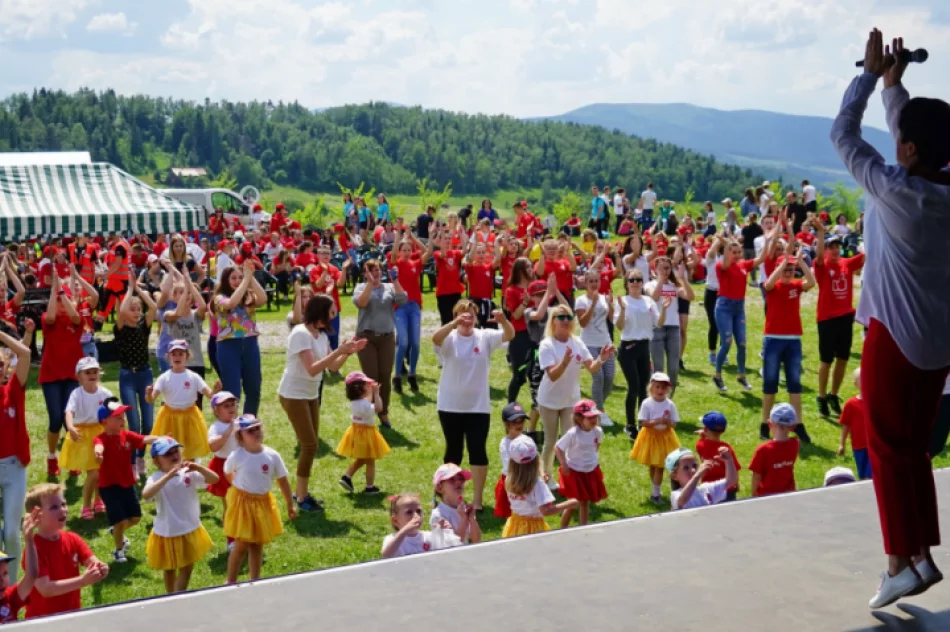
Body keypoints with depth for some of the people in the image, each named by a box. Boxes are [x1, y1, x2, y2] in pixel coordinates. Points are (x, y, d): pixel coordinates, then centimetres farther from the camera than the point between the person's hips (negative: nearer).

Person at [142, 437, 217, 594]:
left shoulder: (189, 473, -11)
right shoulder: (156, 478, -20)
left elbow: (214, 479, -16)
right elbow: (146, 495, -39)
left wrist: (198, 467, -34)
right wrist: (168, 476, -44)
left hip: (190, 531, 3)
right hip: (167, 533, -3)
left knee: (187, 568, 14)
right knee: (169, 569, 19)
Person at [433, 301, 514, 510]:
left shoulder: (485, 337, -1)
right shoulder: (449, 339, -7)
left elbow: (509, 335, -15)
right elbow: (435, 338, -30)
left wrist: (504, 321, -37)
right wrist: (455, 324, -47)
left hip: (478, 406, 1)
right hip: (450, 406, -1)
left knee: (478, 451, 1)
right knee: (453, 450, 13)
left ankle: (477, 499, 9)